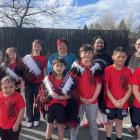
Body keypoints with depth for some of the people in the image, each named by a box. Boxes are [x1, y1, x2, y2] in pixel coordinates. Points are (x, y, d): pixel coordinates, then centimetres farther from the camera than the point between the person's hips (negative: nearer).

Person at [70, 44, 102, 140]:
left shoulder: (96, 67, 2)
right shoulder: (76, 67, -2)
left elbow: (99, 84, 0)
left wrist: (93, 98, -8)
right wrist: (79, 97, -9)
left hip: (92, 101, 1)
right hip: (78, 100, -1)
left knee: (93, 123, 14)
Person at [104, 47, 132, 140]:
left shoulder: (128, 71, -3)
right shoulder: (108, 70, -11)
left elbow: (130, 88, 0)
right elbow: (106, 88, -10)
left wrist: (123, 100, -12)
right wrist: (114, 101, -13)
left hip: (123, 103, 2)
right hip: (110, 103, -2)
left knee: (119, 122, 16)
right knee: (110, 121, 14)